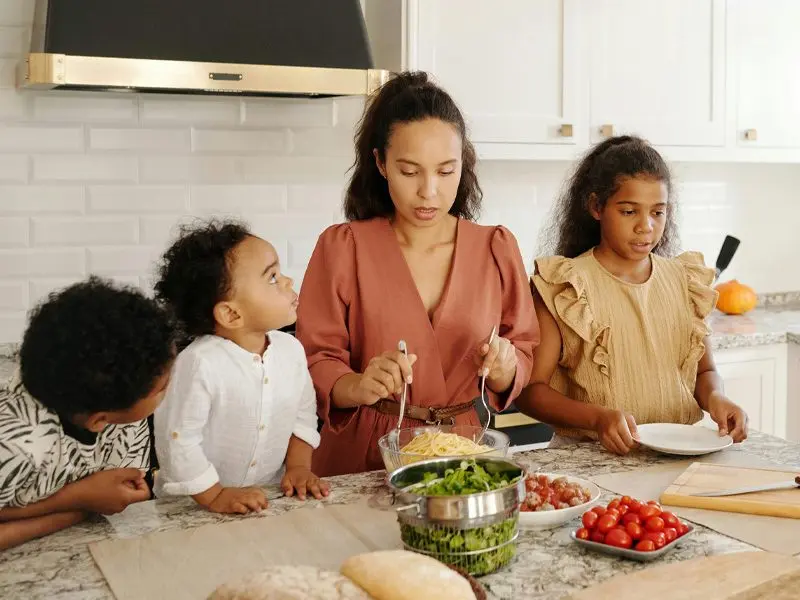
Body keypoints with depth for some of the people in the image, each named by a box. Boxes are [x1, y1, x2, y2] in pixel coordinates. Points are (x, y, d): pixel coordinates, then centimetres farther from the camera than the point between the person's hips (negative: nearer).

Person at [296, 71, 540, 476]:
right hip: (364, 458, -2)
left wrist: (504, 367, -12)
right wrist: (357, 387, -23)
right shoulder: (341, 248, -1)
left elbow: (524, 357, 9)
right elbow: (315, 362, -4)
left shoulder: (497, 248, 5)